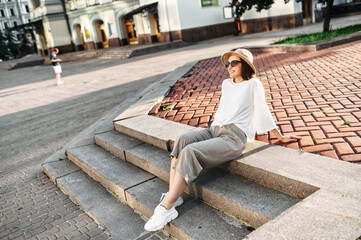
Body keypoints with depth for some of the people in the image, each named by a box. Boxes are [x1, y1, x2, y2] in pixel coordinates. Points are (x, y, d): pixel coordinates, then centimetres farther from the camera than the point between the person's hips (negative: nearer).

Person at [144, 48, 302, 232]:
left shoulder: (253, 84, 4)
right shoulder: (226, 84, 22)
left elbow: (263, 113, 10)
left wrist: (281, 138, 15)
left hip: (234, 138, -6)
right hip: (214, 130, 6)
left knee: (190, 152, -31)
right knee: (181, 140, -26)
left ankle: (166, 207, -32)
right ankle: (173, 195, -32)